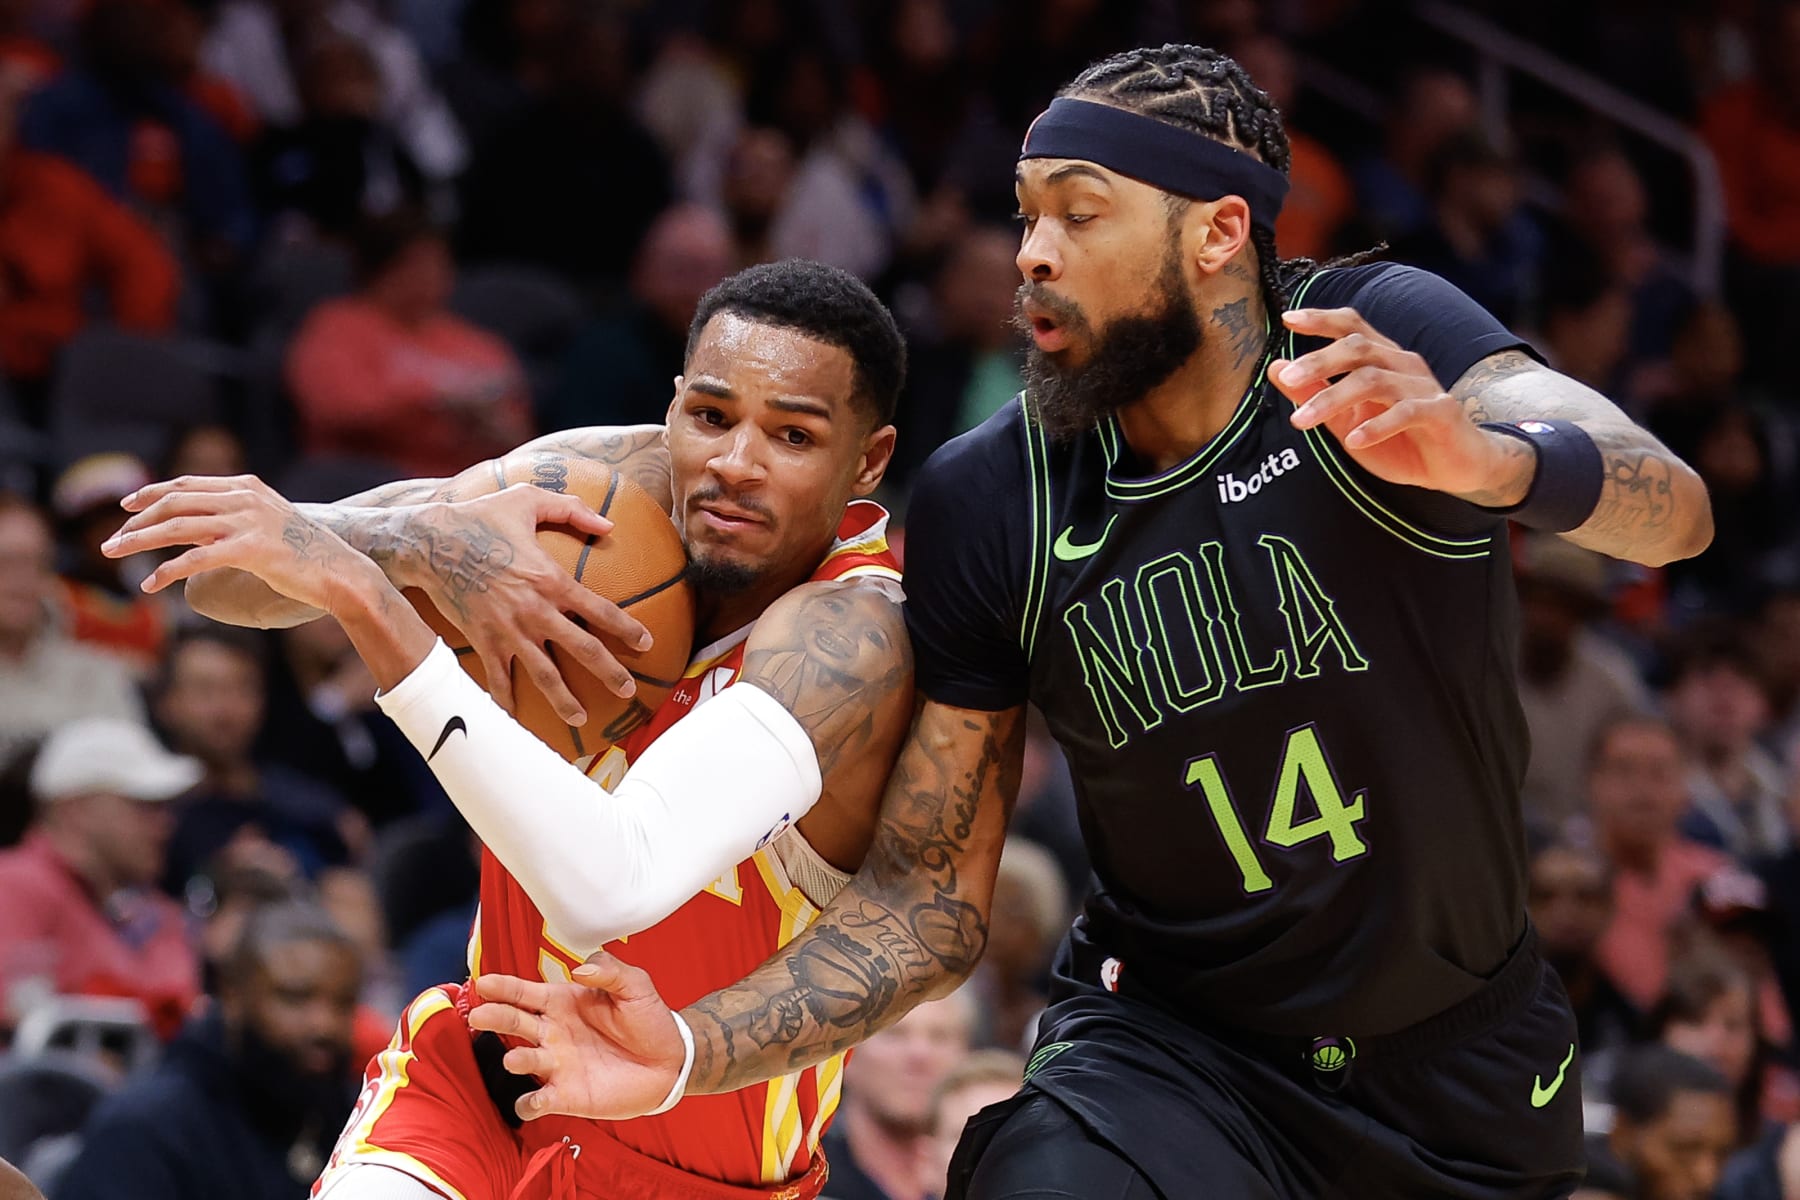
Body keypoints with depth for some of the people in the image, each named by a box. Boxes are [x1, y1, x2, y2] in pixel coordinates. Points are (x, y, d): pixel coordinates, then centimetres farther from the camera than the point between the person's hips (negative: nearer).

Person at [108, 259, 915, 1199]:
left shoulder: (857, 633, -27)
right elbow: (224, 582, -10)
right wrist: (426, 544, -31)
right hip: (477, 1077, 1)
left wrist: (363, 593, -43)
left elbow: (609, 890, -43)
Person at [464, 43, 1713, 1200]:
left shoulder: (1380, 339, -16)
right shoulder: (986, 503, -9)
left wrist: (1485, 459, -55)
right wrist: (691, 1051, -21)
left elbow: (1674, 511, -33)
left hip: (1467, 1073, 0)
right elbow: (930, 901, -4)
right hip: (1170, 1045, 0)